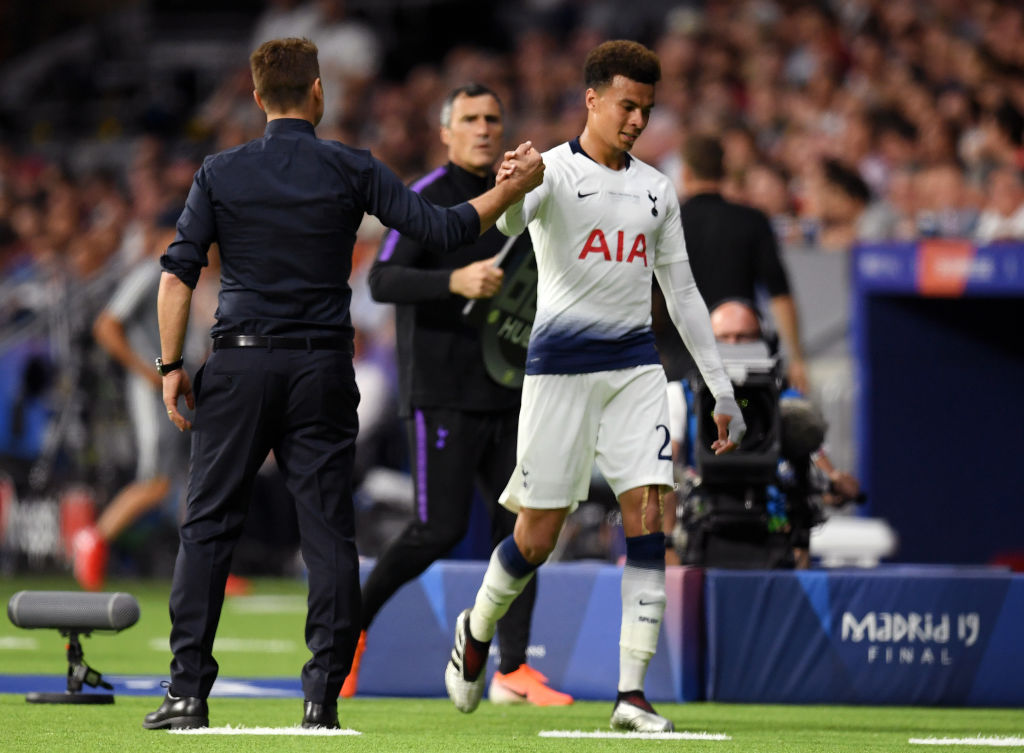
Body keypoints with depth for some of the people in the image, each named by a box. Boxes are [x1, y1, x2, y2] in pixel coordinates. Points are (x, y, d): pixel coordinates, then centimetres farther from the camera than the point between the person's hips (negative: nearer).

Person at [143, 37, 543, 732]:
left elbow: (178, 274, -3)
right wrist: (516, 186, 11)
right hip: (323, 369, 0)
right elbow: (443, 229, -1)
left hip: (240, 363, 0)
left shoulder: (221, 174, 2)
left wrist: (172, 365, 2)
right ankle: (323, 694, -2)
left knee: (209, 526, 5)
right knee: (329, 531, 4)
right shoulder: (352, 171, -1)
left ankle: (190, 692, -1)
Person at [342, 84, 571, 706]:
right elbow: (382, 281, -18)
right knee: (442, 528, -12)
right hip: (443, 392, -7)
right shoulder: (426, 199, -6)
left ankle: (513, 669, 6)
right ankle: (353, 623, 6)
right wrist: (454, 281, -31)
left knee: (519, 521, 2)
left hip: (507, 391, 7)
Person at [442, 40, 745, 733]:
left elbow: (682, 292, 18)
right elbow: (510, 225, -26)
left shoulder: (655, 189, 14)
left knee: (648, 520, -9)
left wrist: (722, 389, 15)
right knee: (538, 537, -1)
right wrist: (507, 190, -51)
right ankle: (477, 629, 29)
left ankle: (631, 693, -9)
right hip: (561, 363, -4)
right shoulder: (553, 170, -3)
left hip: (636, 364, 4)